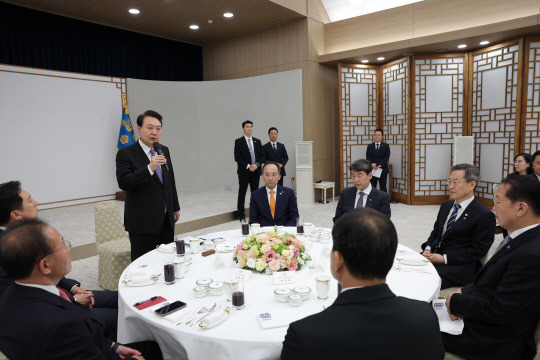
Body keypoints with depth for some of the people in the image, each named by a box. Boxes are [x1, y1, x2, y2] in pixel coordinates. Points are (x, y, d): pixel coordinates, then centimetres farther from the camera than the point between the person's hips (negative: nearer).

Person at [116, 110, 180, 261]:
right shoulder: (126, 153, -7)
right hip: (142, 222, -5)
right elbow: (123, 183, -19)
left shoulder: (164, 150, 11)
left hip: (166, 219, 6)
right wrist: (149, 168, -28)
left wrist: (175, 207, 20)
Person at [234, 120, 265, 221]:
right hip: (244, 172, -4)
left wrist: (256, 164, -9)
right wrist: (248, 166, -15)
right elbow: (237, 158, -7)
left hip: (256, 171, 4)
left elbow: (262, 156, 8)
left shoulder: (257, 141, 12)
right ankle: (241, 215, 8)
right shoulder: (238, 142, -1)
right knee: (242, 193, 0)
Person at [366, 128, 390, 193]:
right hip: (372, 169, 1)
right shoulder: (370, 146, 9)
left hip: (382, 169, -1)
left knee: (383, 187, 3)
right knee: (372, 187, 3)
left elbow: (387, 157, -5)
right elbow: (368, 156, 1)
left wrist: (380, 165, -17)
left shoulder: (386, 146, 4)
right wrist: (372, 164, -18)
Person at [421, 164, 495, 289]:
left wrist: (444, 258, -16)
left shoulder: (484, 215, -6)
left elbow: (478, 250, -11)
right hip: (433, 256, 7)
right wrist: (428, 249, 0)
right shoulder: (446, 206, 17)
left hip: (458, 267, -7)